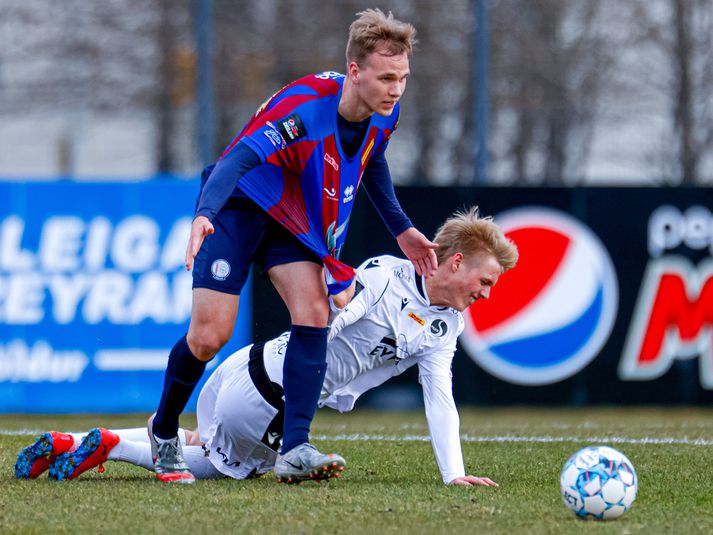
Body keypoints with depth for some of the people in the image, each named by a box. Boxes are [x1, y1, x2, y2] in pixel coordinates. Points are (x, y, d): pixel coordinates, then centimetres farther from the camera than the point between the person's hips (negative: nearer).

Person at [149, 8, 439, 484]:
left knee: (314, 313, -17)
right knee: (209, 335, -10)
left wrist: (401, 229, 13)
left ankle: (294, 450, -20)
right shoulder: (305, 106, -34)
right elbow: (241, 157, -44)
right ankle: (164, 429, 17)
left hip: (294, 215, 6)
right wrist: (205, 214, -61)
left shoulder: (384, 114, -10)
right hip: (240, 206, -6)